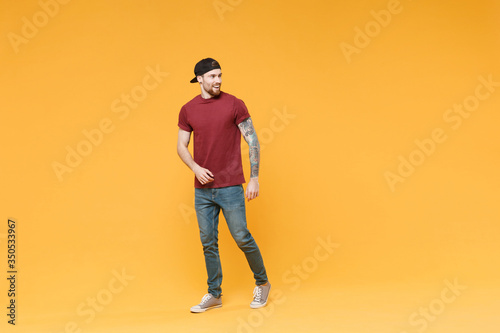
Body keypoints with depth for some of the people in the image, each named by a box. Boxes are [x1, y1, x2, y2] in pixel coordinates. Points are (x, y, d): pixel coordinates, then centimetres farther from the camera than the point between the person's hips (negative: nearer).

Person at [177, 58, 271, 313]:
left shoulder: (234, 104, -4)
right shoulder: (187, 110, 5)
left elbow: (253, 142, -3)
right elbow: (181, 146, 10)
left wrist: (254, 178, -8)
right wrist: (195, 167, -8)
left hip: (230, 187, -3)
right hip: (202, 189, 3)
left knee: (241, 237, 0)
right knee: (208, 242, 9)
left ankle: (262, 283, 23)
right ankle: (214, 294, 22)